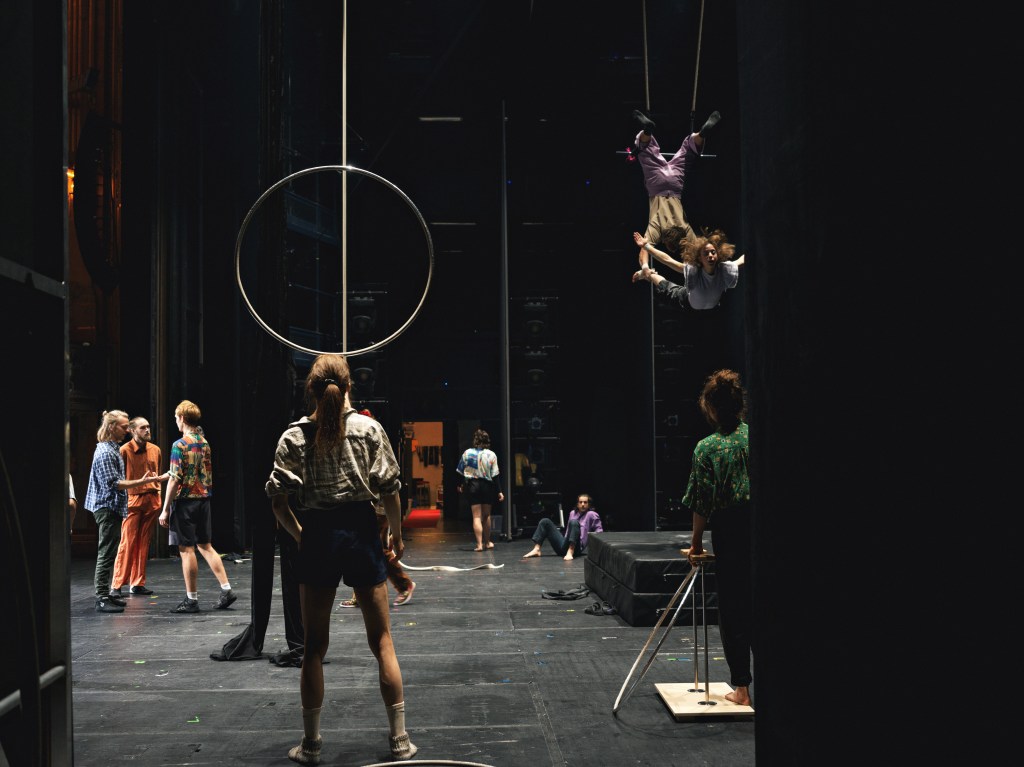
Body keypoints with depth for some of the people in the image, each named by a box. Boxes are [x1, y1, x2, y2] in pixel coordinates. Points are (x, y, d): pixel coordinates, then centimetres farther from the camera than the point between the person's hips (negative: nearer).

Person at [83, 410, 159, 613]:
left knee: (107, 553, 14)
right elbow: (113, 483, -23)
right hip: (107, 507, -10)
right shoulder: (105, 452, -17)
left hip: (112, 508, 10)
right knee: (106, 553, -8)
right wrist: (142, 482, -25)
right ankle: (102, 598, -7)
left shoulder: (111, 449, 15)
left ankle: (105, 592, 21)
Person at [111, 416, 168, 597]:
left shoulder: (155, 450, 12)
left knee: (143, 543, 7)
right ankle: (116, 586, -2)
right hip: (132, 499, -5)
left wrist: (170, 475, 9)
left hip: (152, 500, 5)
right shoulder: (125, 450, -5)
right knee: (128, 543, -7)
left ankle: (137, 584, 13)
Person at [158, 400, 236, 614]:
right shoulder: (204, 443, 9)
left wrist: (165, 509, -12)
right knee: (205, 546, 14)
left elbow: (175, 479, -16)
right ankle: (226, 590, 10)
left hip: (185, 500, -7)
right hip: (204, 499, 7)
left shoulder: (180, 445, -14)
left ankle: (191, 600, 4)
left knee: (186, 549, 0)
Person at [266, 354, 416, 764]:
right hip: (361, 531, 0)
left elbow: (278, 502, -4)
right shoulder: (369, 429, -3)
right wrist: (397, 536, 10)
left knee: (314, 646, 12)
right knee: (382, 640, 8)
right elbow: (389, 489, -3)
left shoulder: (294, 436, -2)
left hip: (317, 538, 1)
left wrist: (302, 536, 11)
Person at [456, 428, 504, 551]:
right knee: (486, 515, 17)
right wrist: (499, 491, -3)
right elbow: (495, 475, -6)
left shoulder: (467, 453, -2)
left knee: (476, 516, 1)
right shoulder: (491, 455, -5)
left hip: (472, 485, -1)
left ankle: (479, 544, -8)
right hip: (487, 486, 1)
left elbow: (461, 471, 5)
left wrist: (460, 484, 21)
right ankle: (488, 542, 29)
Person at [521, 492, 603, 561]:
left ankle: (570, 552, -43)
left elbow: (599, 531, 2)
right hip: (562, 547, 6)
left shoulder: (592, 515, 5)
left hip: (575, 548, -6)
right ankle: (536, 550, -13)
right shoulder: (573, 513, 21)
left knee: (574, 522, -29)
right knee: (545, 521, 1)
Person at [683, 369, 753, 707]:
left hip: (730, 537, -3)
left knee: (732, 612, 8)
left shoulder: (707, 448, -10)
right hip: (755, 532, 3)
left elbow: (703, 504, -7)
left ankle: (741, 687, 12)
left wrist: (696, 542, 4)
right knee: (753, 609, 12)